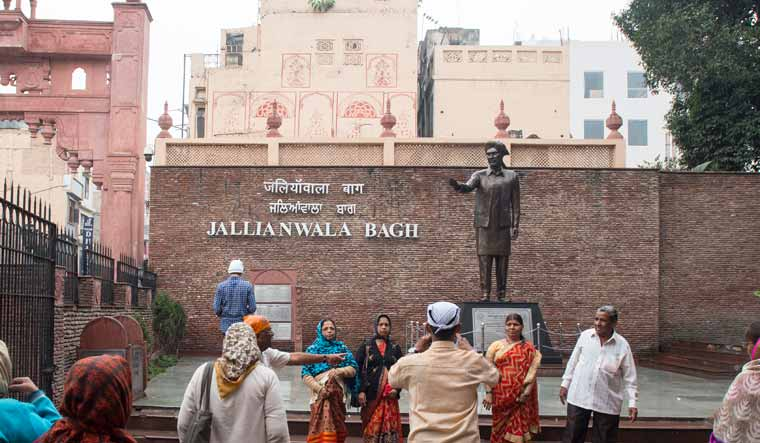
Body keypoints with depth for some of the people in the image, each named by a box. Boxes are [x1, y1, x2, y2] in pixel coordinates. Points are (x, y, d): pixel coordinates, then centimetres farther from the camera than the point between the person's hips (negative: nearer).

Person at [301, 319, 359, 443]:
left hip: (339, 392, 2)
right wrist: (318, 388, -15)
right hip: (321, 393, -2)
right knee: (322, 426, -11)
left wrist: (339, 371, -15)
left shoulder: (342, 348, 13)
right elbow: (305, 374, 0)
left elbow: (353, 369, 4)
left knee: (337, 427, 2)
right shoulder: (313, 349, 8)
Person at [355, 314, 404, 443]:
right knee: (372, 428, -4)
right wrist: (360, 391, -8)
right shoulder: (365, 346, 6)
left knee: (390, 428, -4)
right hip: (371, 395, -2)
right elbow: (357, 369, 2)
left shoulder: (395, 348, 12)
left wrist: (397, 389, -3)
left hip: (390, 396, 2)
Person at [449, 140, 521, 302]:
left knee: (502, 261, 2)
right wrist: (456, 185, -36)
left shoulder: (511, 176, 9)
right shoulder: (480, 175, 6)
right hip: (484, 225, -1)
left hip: (503, 226, 1)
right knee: (484, 260, -3)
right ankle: (485, 294, -1)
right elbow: (468, 187, -13)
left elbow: (515, 203, 7)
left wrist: (515, 226, 0)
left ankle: (501, 296, 7)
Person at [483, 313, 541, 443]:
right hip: (501, 396, 0)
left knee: (518, 429, 2)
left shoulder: (528, 349, 4)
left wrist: (527, 392, -12)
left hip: (520, 397, 0)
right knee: (501, 428, 6)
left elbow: (532, 371, -2)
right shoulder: (495, 346, 4)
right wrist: (488, 393, -7)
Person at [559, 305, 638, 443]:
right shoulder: (585, 336, -2)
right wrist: (565, 384, 9)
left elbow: (629, 376, -2)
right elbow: (573, 361, 9)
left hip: (607, 402, -1)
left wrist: (632, 403, -6)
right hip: (579, 397, 1)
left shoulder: (622, 345, -6)